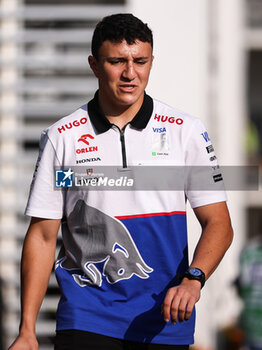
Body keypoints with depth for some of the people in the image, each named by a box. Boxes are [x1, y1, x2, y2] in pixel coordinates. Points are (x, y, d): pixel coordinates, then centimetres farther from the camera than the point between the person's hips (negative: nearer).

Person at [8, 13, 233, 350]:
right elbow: (42, 235, 3)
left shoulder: (186, 130, 4)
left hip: (164, 321, 1)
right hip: (86, 318, -1)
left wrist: (193, 280, -16)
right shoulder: (60, 138, 3)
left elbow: (218, 223, 3)